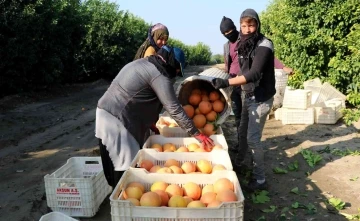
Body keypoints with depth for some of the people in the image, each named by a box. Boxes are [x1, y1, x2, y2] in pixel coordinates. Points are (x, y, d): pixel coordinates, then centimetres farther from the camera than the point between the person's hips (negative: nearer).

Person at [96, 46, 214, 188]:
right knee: (127, 168, -3)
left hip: (106, 112, 10)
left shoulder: (143, 63, 15)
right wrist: (197, 134, -11)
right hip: (116, 119, -10)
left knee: (114, 165, 19)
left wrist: (151, 124, 23)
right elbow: (174, 109, -16)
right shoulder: (159, 74, -14)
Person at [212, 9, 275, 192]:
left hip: (260, 98, -7)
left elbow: (254, 74, -30)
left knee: (253, 138, -6)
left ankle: (260, 179, 6)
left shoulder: (264, 45, -17)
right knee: (243, 132, 18)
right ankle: (237, 163, 37)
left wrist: (227, 82, -37)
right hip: (248, 96, 7)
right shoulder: (244, 44, 5)